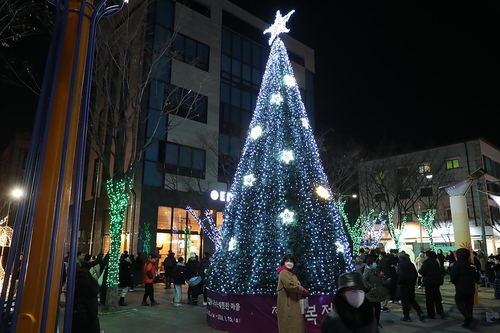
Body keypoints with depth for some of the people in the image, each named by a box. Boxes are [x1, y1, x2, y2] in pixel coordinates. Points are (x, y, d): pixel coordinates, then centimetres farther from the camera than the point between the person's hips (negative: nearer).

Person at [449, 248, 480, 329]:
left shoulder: (456, 264, -11)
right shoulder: (472, 265, 4)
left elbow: (453, 276, -17)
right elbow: (477, 277, 5)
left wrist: (456, 283, 3)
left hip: (461, 288, -5)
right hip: (471, 288, 5)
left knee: (459, 304, 4)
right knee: (469, 305, 12)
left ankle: (471, 319, -13)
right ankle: (467, 323, 15)